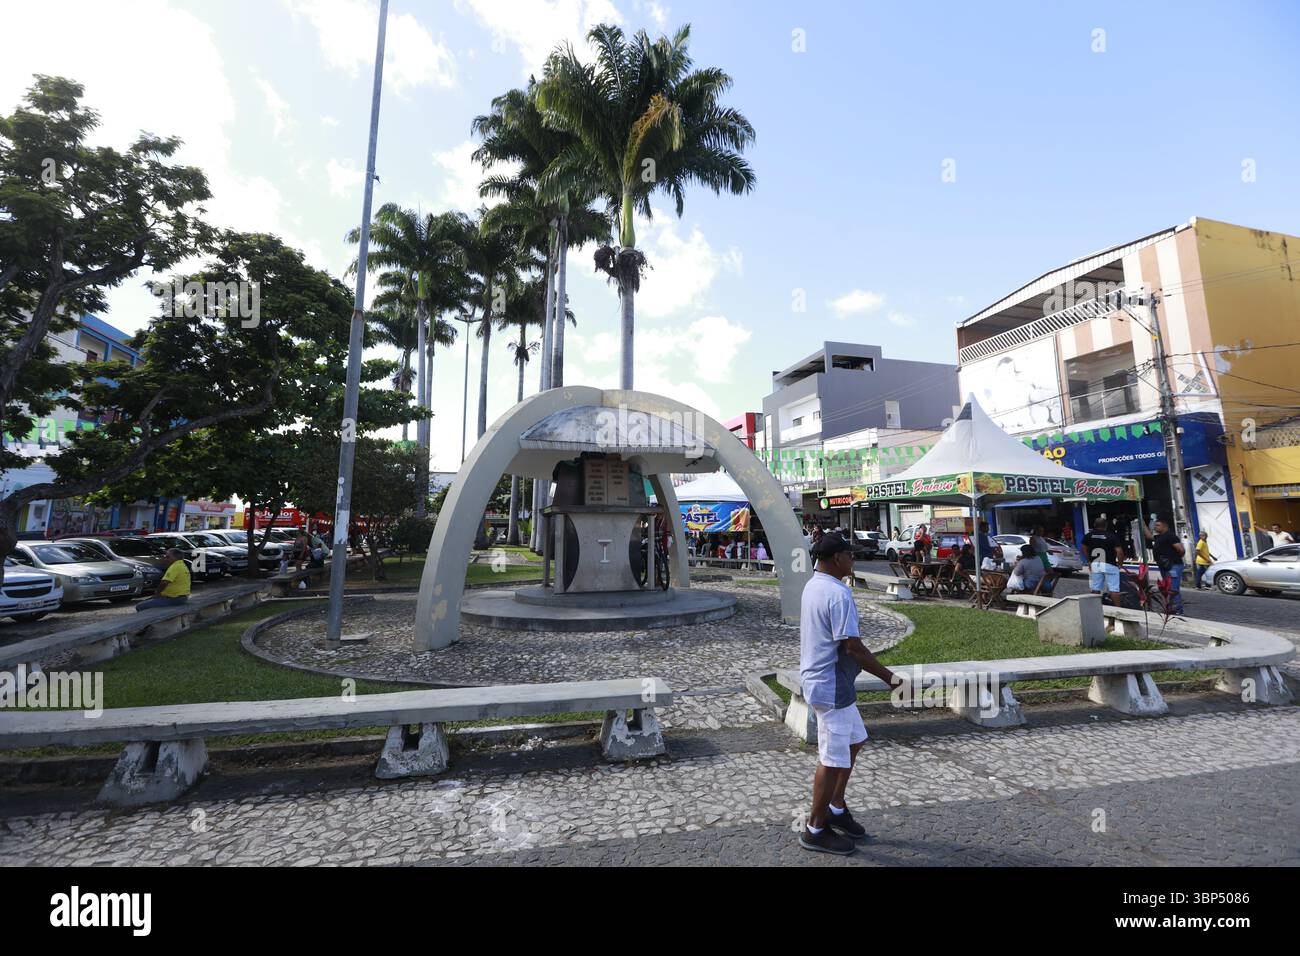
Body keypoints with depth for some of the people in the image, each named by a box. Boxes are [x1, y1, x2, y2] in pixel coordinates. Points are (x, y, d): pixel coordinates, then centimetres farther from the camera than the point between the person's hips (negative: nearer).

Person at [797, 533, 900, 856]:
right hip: (831, 686, -10)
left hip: (820, 680, 10)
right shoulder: (838, 594, -23)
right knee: (834, 759, 4)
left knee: (853, 742, 23)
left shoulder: (812, 586, 8)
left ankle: (836, 809, 34)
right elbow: (853, 647, -25)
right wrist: (889, 677, -13)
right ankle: (815, 831, 19)